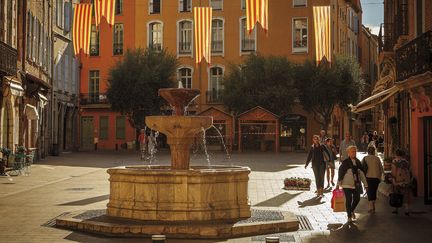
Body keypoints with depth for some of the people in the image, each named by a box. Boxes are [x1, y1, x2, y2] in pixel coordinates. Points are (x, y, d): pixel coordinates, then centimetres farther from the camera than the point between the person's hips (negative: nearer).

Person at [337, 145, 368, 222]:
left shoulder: (358, 162, 7)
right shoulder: (345, 162, -9)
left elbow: (362, 173, 12)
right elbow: (340, 173, -7)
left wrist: (365, 184, 12)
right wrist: (338, 184, -6)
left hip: (356, 184, 5)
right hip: (347, 184, -5)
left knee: (357, 199, 8)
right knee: (348, 200, -2)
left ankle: (352, 210, 36)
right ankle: (349, 216, 11)